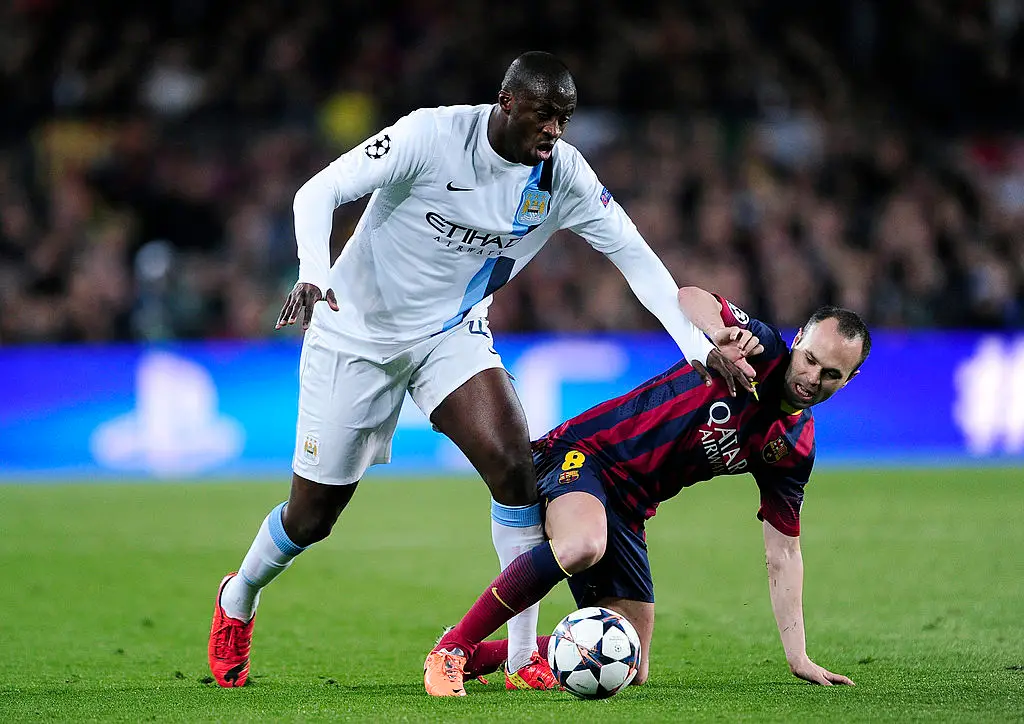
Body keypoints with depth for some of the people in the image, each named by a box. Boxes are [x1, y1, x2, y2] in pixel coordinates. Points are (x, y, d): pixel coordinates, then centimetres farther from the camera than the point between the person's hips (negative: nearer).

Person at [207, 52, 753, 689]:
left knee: (513, 463, -21)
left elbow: (633, 254, -10)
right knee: (315, 512, 5)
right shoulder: (433, 135, -25)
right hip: (358, 333, -3)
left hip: (453, 335, 3)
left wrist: (699, 347, -19)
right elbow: (320, 191, -24)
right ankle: (238, 599, 39)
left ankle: (525, 657, -13)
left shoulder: (561, 173, -13)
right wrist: (314, 273, -43)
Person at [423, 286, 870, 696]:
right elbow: (688, 298, -21)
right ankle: (452, 648, -26)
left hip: (628, 508, 7)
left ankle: (481, 656, 17)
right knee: (582, 546, -41)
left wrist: (798, 658, 3)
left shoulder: (795, 449, 5)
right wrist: (721, 331, -42)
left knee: (628, 671, 1)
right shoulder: (761, 349, -10)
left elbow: (782, 552, 9)